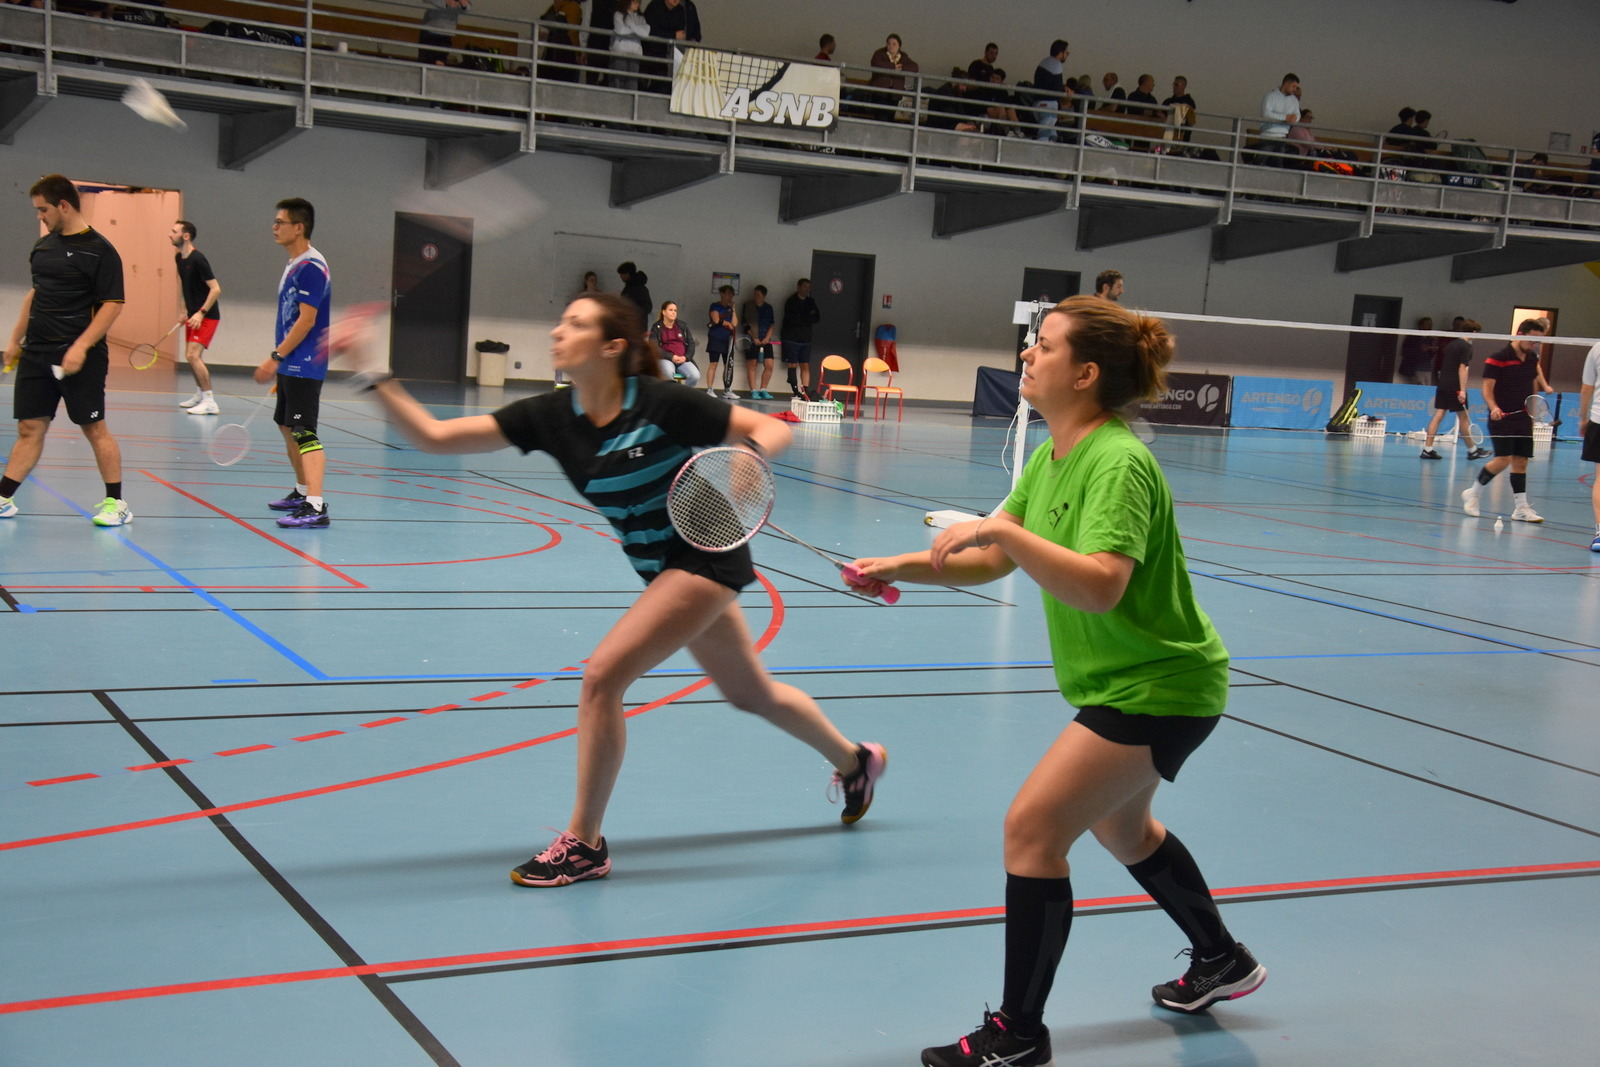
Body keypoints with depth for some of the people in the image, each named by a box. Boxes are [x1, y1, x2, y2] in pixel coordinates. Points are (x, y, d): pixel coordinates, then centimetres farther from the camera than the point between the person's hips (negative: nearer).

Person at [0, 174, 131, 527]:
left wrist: (81, 347, -21)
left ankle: (116, 503, 7)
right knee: (30, 428, 7)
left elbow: (112, 305, -14)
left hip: (81, 357, -6)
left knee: (94, 428, -1)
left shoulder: (99, 250, -9)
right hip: (36, 353, 6)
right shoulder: (42, 246, 13)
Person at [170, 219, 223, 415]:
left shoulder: (198, 259, -19)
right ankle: (199, 395, 34)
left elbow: (216, 289, -22)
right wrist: (186, 310, 19)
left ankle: (210, 402, -17)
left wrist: (201, 313, -25)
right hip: (193, 316, 9)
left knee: (193, 355, -19)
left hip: (207, 316, -9)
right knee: (191, 356, 17)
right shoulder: (179, 258, 7)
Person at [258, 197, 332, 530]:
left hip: (304, 365, -11)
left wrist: (276, 357, -22)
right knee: (287, 426, 20)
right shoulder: (293, 265, 15)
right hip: (291, 365, 11)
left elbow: (307, 319, -22)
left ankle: (316, 508, -20)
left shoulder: (311, 267, -16)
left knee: (304, 432, -15)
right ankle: (302, 492, 33)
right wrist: (279, 361, 20)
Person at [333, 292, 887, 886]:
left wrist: (748, 454, -35)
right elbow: (434, 437, -12)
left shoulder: (661, 403, -22)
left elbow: (774, 429, -14)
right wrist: (373, 374, -21)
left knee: (603, 676, -17)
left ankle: (584, 844, -3)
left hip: (709, 556, -7)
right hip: (662, 568, 7)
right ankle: (854, 761, 49)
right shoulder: (550, 417, -8)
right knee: (751, 693, 23)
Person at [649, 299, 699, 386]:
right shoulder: (656, 327, 5)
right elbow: (654, 348, -4)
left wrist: (685, 357, -6)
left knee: (695, 375, -27)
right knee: (668, 372, -40)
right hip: (665, 359, -3)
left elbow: (691, 344, 14)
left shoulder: (683, 325, 14)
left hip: (683, 360, 3)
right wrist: (671, 357, -15)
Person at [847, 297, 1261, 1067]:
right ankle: (1221, 961, 49)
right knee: (1118, 826, 28)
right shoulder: (1052, 456, 2)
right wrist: (904, 567, -10)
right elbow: (989, 561, 4)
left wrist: (1004, 530, -43)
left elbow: (1100, 586, -39)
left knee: (1031, 828, -13)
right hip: (1114, 678, 10)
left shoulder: (1118, 463, -26)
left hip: (1157, 686, -10)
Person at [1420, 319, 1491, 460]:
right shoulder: (1466, 347, -9)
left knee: (1438, 416, 3)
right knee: (1463, 418, 4)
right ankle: (1472, 450, 15)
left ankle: (1427, 449, -4)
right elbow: (1462, 368, -17)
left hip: (1442, 384, 7)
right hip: (1455, 386, -7)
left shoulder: (1450, 344, 14)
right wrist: (1462, 390, -19)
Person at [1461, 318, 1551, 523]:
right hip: (1502, 418, -6)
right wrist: (1494, 408, -28)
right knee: (1503, 459, -14)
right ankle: (1473, 493, 6)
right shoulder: (1498, 359, -11)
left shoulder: (1532, 359, 10)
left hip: (1523, 419, 7)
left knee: (1521, 461, 6)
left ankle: (1521, 508, 10)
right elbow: (1487, 388, -13)